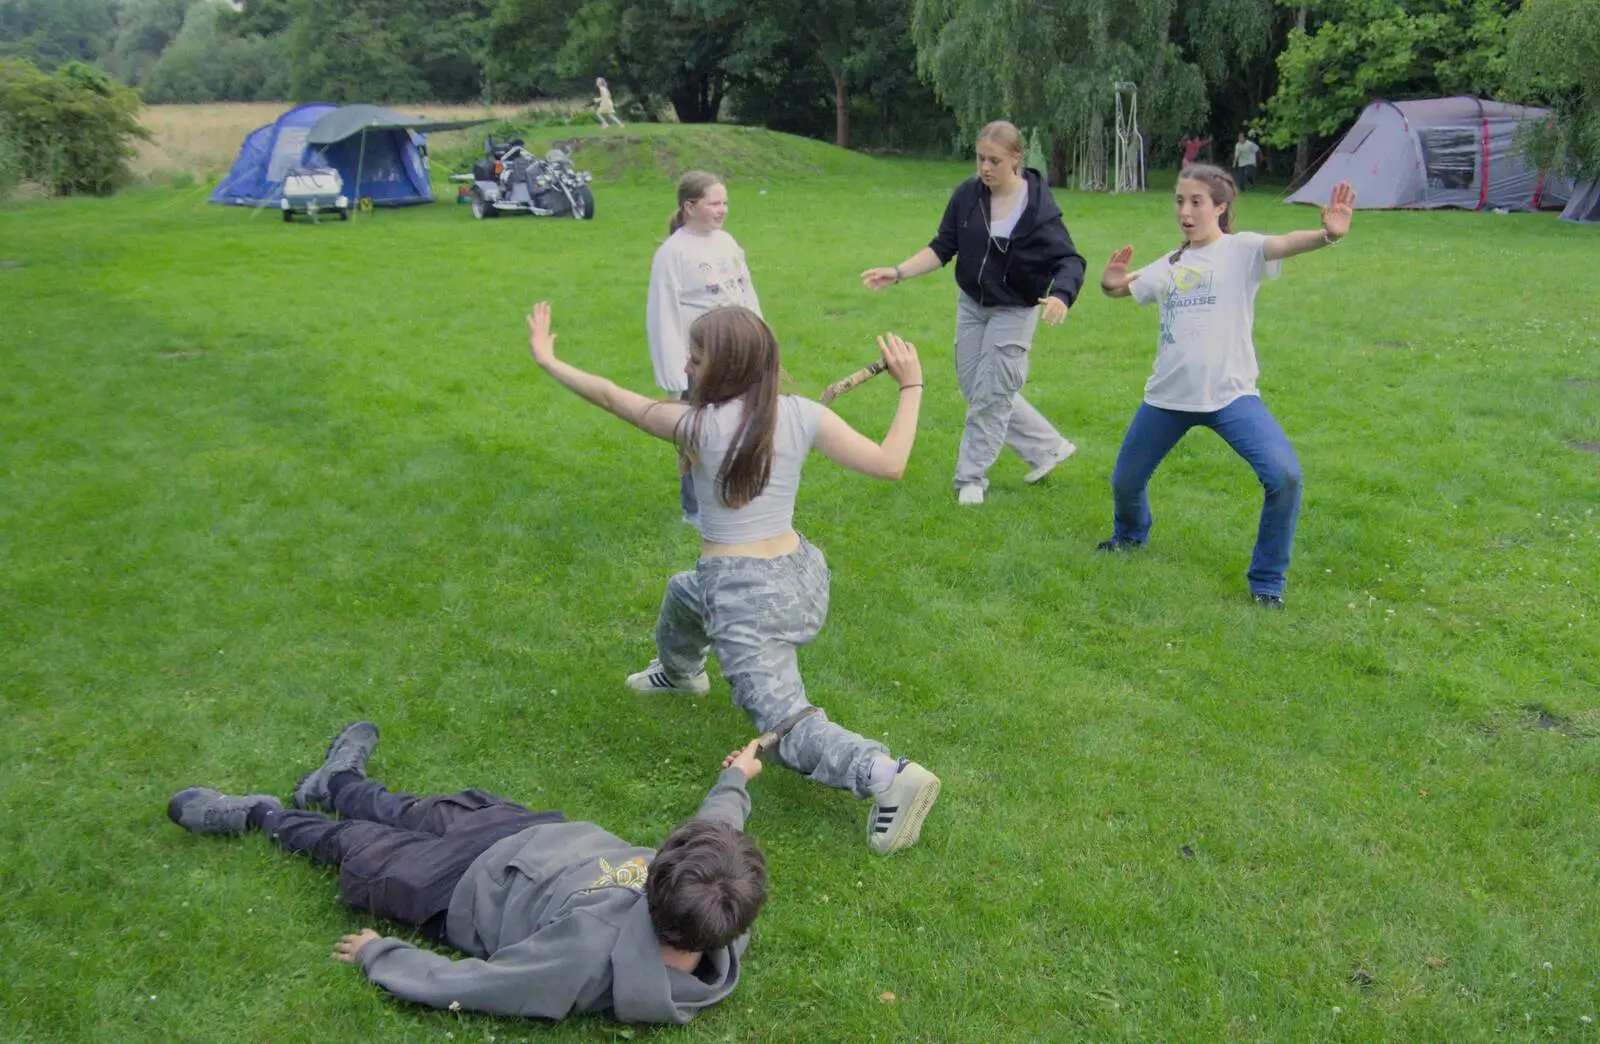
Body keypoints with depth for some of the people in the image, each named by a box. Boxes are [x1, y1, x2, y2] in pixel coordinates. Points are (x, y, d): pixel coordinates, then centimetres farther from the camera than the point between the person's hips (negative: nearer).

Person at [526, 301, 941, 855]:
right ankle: (680, 671, 66)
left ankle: (889, 775, -25)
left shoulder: (698, 425, -15)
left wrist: (548, 360, 14)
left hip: (742, 592, -7)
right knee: (683, 593, 36)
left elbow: (611, 397, -1)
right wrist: (911, 385, 2)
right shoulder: (803, 416, -7)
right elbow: (889, 463, -9)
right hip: (796, 573, 7)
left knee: (786, 724, -3)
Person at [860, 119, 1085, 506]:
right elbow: (942, 247, -2)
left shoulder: (1039, 207, -20)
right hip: (971, 304, 5)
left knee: (990, 394, -3)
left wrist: (1061, 296, -42)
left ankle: (971, 477, 14)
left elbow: (1069, 261, -21)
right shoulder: (967, 195, -9)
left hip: (1014, 311, -5)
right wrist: (897, 272, -13)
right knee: (975, 388, 11)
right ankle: (1048, 447, 26)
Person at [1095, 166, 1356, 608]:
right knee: (1126, 480, 17)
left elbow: (1284, 244, -23)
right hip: (1168, 395, 5)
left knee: (1285, 475, -22)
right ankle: (1130, 534, 52)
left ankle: (1267, 582, -4)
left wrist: (1327, 235, -45)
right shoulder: (1169, 265, 12)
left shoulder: (1241, 249, -3)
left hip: (1230, 393, -4)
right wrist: (1110, 285, -18)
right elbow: (1122, 288, 8)